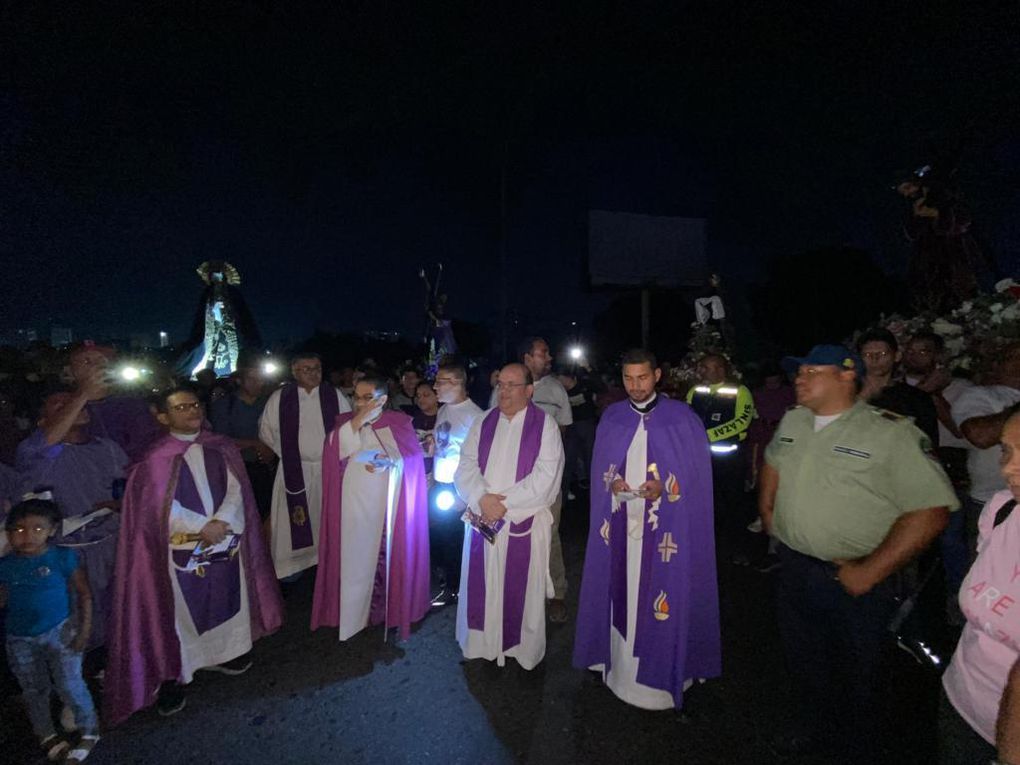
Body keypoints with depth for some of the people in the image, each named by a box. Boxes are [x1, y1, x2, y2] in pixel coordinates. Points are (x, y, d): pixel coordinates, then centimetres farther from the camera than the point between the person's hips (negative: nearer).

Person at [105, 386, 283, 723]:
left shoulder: (221, 447, 2)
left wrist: (220, 522, -16)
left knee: (226, 600, 14)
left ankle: (224, 652, 33)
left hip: (227, 541, 3)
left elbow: (236, 490, -2)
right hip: (184, 547, -3)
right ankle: (173, 674, 22)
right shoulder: (158, 458, -7)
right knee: (182, 609, 5)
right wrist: (203, 527, -15)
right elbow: (163, 507, -10)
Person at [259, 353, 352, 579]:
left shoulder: (334, 396, 0)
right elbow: (266, 432, 6)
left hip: (329, 468, 1)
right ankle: (292, 564, 24)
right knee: (294, 519, 7)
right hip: (294, 469, -1)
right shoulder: (280, 398, -2)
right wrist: (288, 454, 3)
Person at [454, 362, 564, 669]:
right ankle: (481, 645, 34)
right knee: (481, 586, 12)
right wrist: (482, 498, -16)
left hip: (524, 522, -3)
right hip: (483, 518, 3)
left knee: (522, 590, 8)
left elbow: (545, 476, -13)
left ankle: (524, 651, 31)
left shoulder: (545, 425, -4)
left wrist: (504, 503, -15)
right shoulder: (482, 423, 7)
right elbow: (466, 466, 1)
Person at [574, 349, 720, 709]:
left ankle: (660, 673, 26)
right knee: (621, 592, 13)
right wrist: (611, 483, -10)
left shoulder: (682, 418, -6)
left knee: (660, 596, 6)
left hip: (665, 527, -3)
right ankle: (620, 664, 33)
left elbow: (697, 475, -5)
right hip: (620, 524, 3)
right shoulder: (611, 418, 4)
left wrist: (663, 490, -19)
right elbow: (600, 468, 10)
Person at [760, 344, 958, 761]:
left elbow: (930, 510, -20)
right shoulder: (793, 420, 3)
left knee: (855, 678, 16)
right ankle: (817, 727, 50)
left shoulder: (891, 432, -17)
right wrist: (767, 507, 10)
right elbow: (773, 461, 21)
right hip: (792, 567, 6)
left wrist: (870, 571, -22)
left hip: (852, 580, -5)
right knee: (803, 662, 24)